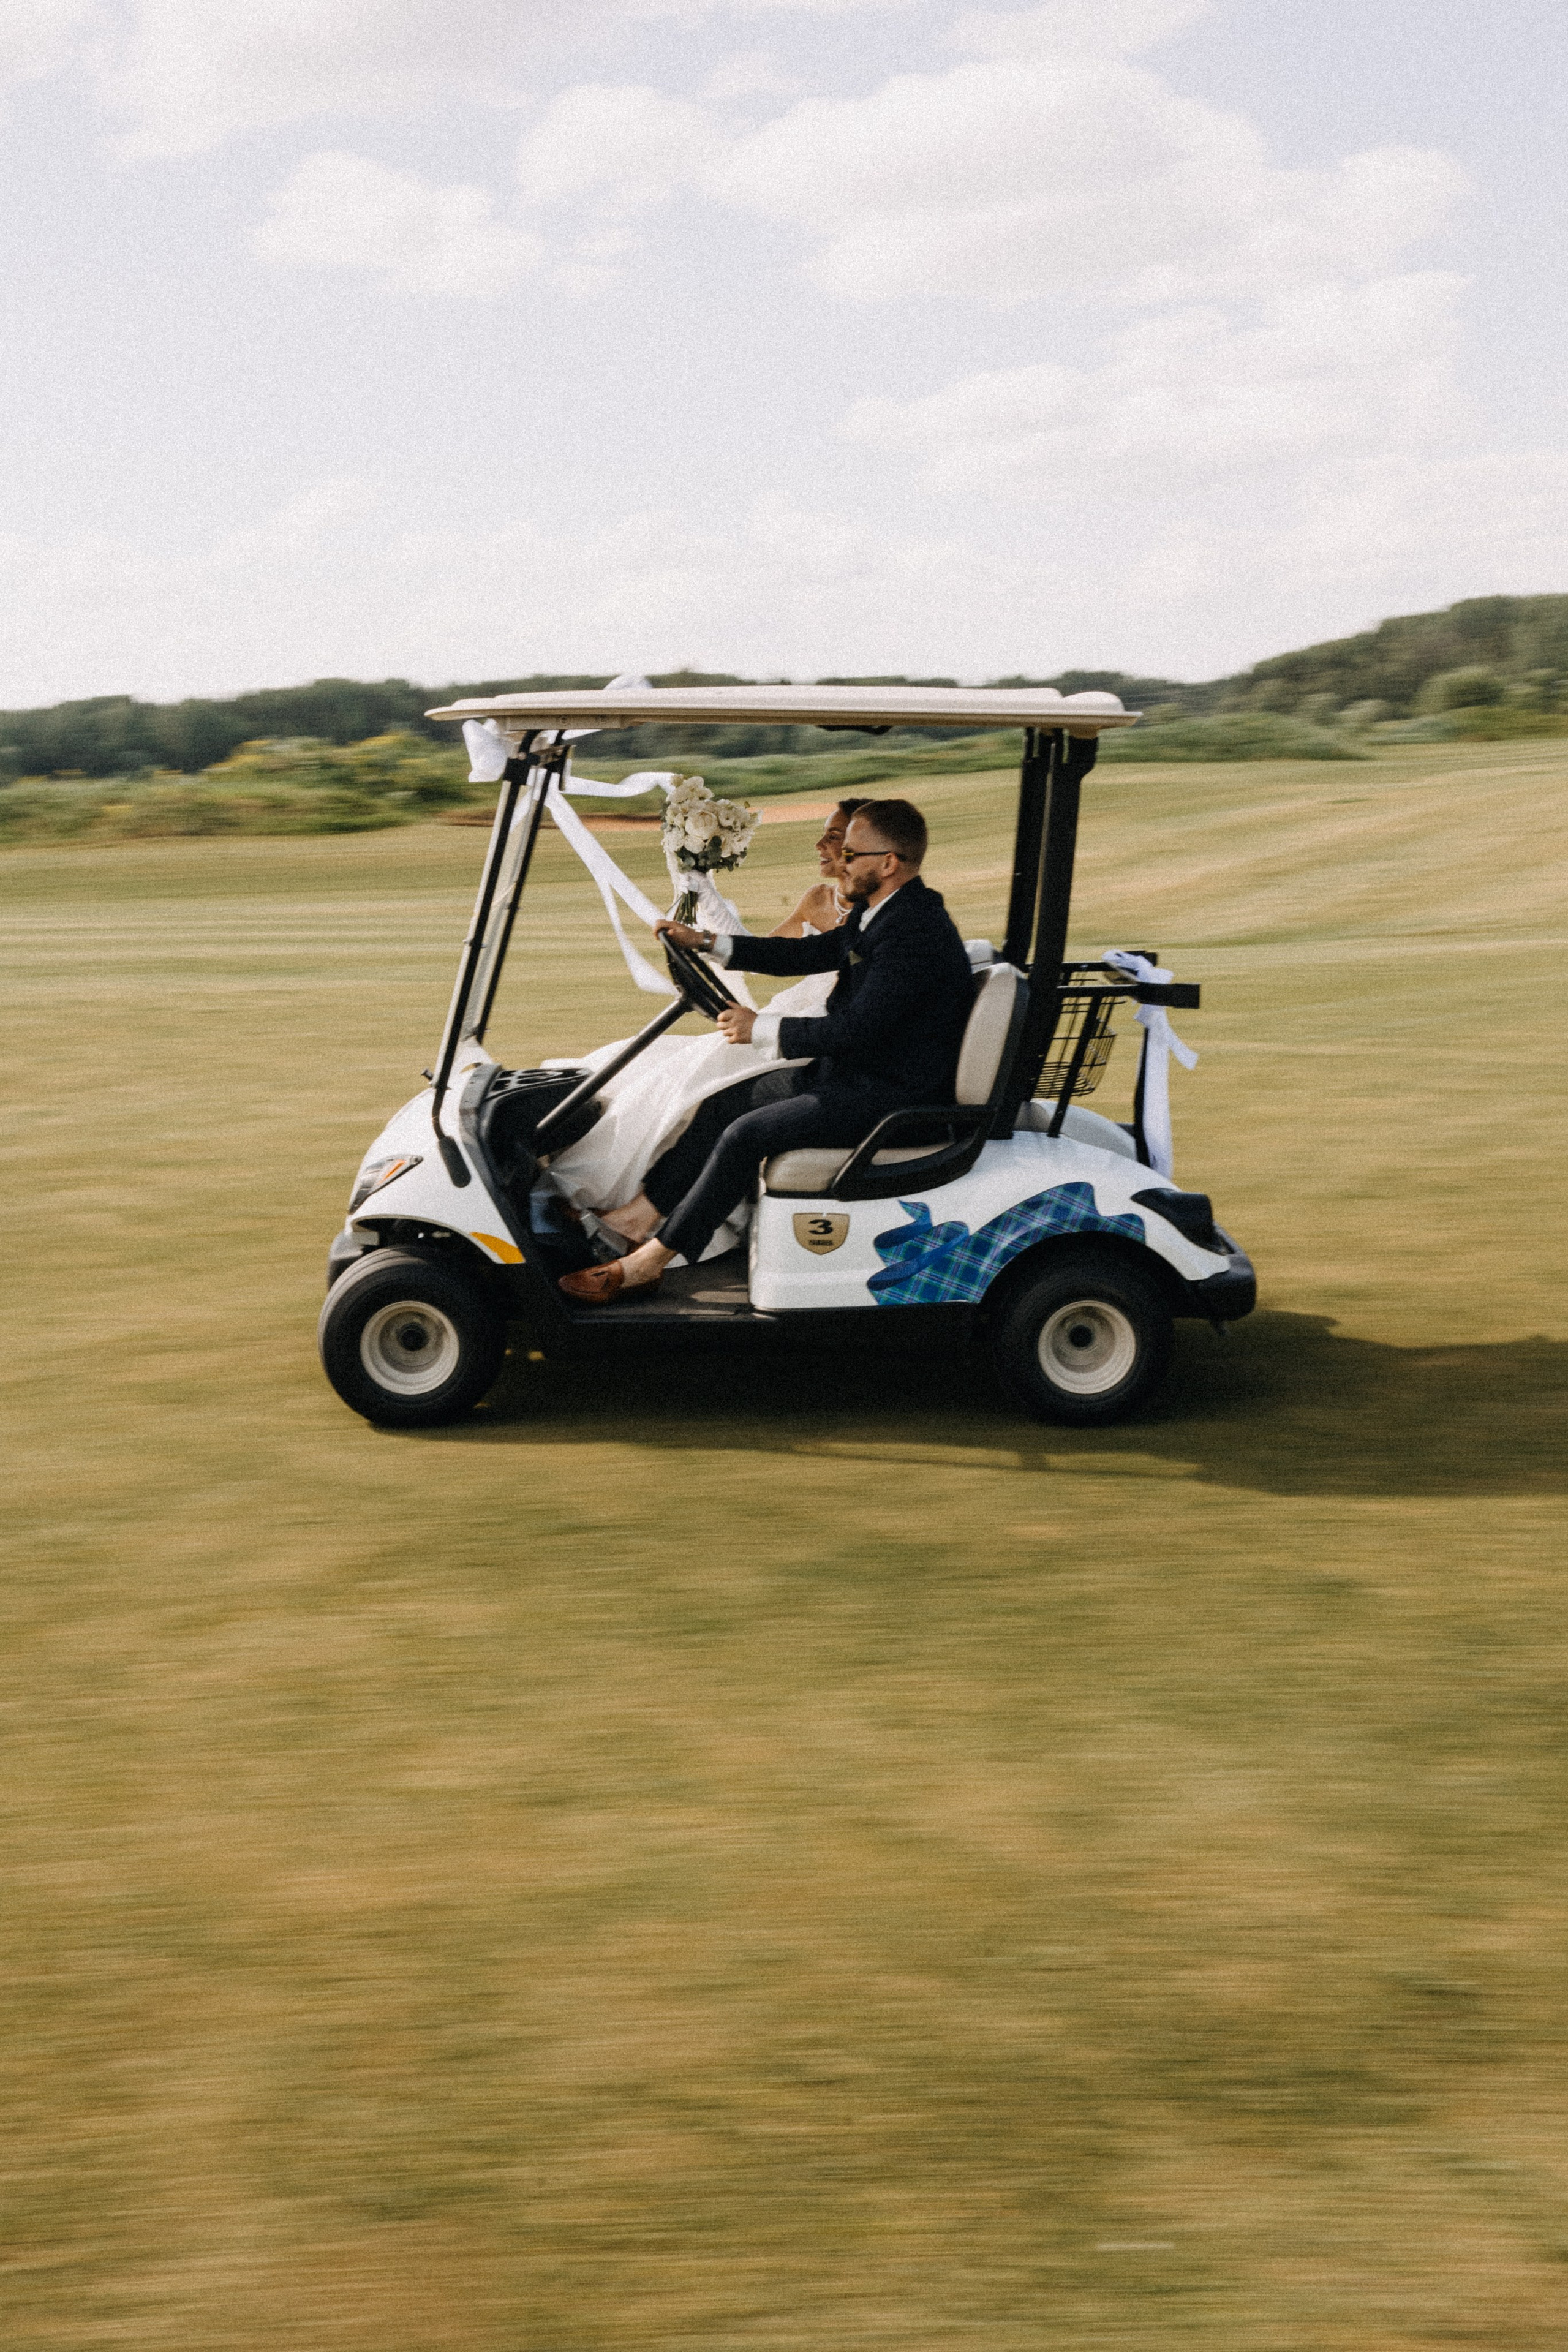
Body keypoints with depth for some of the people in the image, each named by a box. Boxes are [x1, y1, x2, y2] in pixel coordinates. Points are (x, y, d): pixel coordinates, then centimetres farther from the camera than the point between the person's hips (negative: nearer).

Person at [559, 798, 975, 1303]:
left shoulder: (916, 932, -24)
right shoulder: (879, 912, 9)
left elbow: (857, 1029, -28)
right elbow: (808, 954, 18)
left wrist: (762, 1028, -18)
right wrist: (707, 942, 14)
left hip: (890, 1095, -11)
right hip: (850, 1071, 11)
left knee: (747, 1134, -18)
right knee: (725, 1103, 8)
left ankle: (650, 1260, -10)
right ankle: (638, 1216, 10)